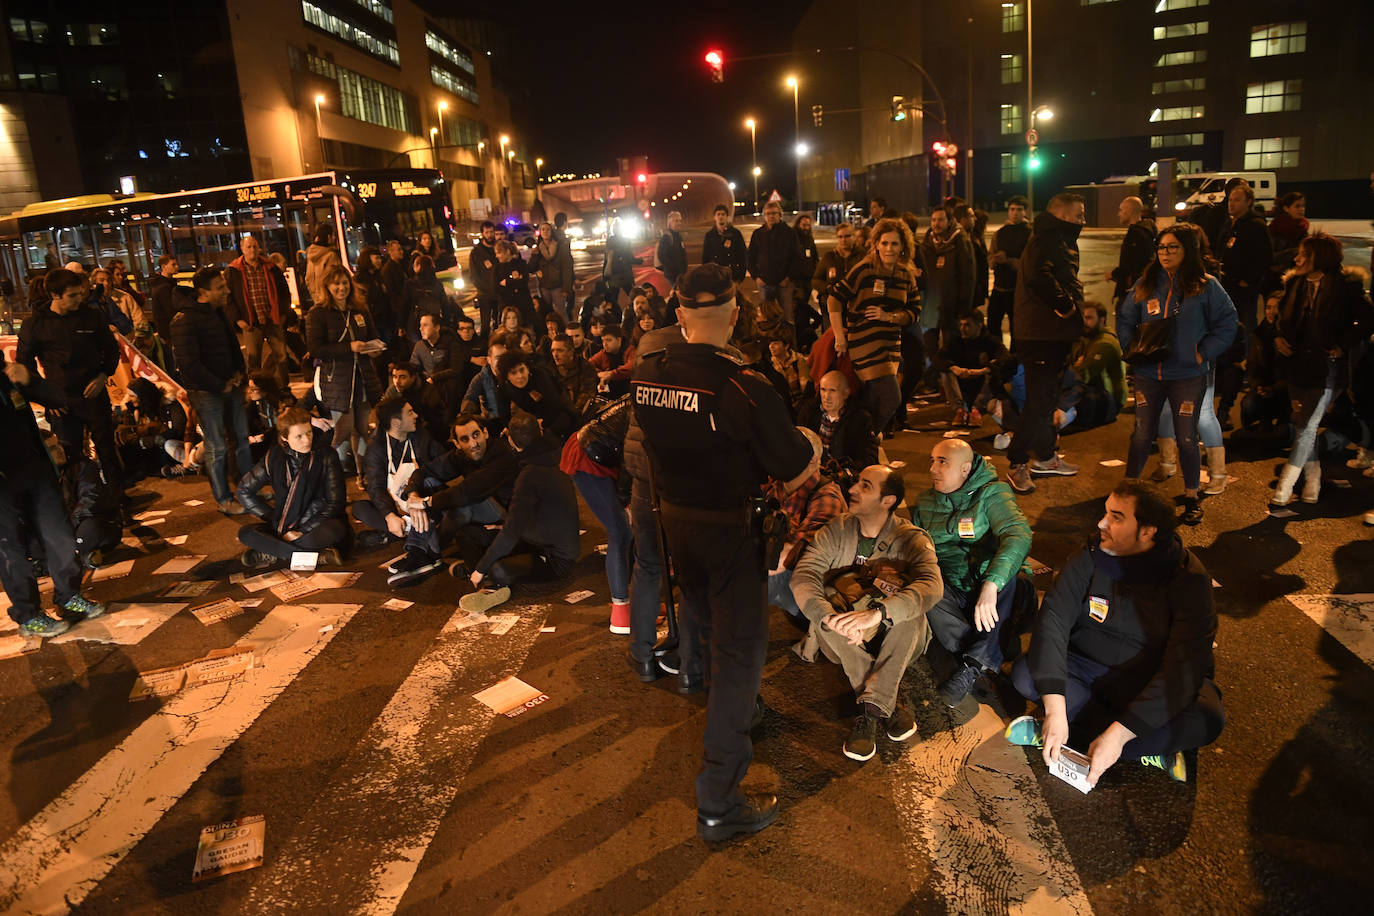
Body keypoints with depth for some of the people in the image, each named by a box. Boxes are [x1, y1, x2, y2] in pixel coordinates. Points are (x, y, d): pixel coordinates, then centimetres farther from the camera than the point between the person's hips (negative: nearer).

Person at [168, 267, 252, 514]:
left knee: (242, 438, 15)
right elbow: (189, 364, -20)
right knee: (216, 448, 0)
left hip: (230, 387, 8)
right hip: (207, 392, -8)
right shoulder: (185, 320, -16)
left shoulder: (220, 314, 11)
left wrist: (239, 373, 7)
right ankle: (223, 499, 13)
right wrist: (220, 386, -15)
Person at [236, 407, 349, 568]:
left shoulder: (327, 455, -6)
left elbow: (335, 502, -8)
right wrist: (276, 521, 0)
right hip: (286, 526, 4)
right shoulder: (274, 457, 0)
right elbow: (244, 490, 7)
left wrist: (304, 531, -15)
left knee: (336, 530, -37)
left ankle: (274, 553, -25)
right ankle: (317, 555, -30)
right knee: (245, 534, -22)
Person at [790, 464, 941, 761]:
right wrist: (830, 617, -41)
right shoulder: (836, 531, -5)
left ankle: (871, 708, -31)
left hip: (894, 642, -1)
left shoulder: (911, 539, -12)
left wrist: (877, 613, -49)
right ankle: (887, 703, -27)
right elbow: (802, 578, -19)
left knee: (910, 605, -30)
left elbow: (931, 586, -33)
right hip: (844, 644, 2)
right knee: (825, 603, -29)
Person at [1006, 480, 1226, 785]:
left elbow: (1185, 666, -28)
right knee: (1025, 674, -25)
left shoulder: (1189, 578, -20)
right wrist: (1055, 709, -34)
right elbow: (1052, 620, -21)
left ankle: (1076, 734, -24)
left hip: (1152, 686, -2)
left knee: (1207, 719, -32)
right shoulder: (1088, 559, -12)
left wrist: (1119, 734, -38)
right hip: (1088, 669, 2)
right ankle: (1153, 750, -20)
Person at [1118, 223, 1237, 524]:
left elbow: (1227, 322, 0)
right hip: (1147, 374, 2)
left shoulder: (1205, 286, -3)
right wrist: (1131, 349, -1)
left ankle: (1191, 497, 21)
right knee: (1142, 435, 9)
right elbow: (1125, 319, 12)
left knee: (1186, 438, 6)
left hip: (1187, 377, -2)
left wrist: (1204, 353, -8)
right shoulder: (1146, 284, 5)